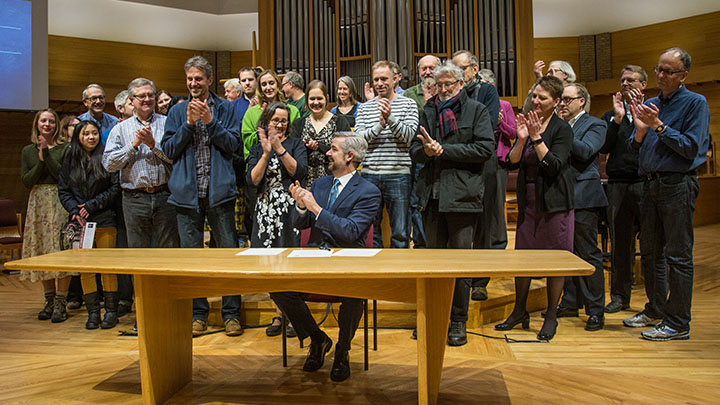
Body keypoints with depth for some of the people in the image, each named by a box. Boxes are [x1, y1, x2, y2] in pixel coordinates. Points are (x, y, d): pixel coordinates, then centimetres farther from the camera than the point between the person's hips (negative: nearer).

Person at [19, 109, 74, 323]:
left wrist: (47, 153, -11)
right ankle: (49, 300, 14)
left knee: (61, 250, -8)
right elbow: (26, 181, 3)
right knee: (41, 251, 4)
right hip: (38, 203, 4)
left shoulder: (64, 149, 2)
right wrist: (41, 160, -8)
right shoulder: (28, 151, 13)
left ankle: (61, 303, -3)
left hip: (60, 203, -4)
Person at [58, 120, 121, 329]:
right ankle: (93, 311, 12)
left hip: (104, 220, -3)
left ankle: (111, 310, 8)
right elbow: (63, 190, 11)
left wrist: (93, 205, -8)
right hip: (79, 221, 3)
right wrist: (74, 210, -5)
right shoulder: (70, 160, 12)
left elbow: (116, 187, -3)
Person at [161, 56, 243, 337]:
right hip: (187, 193, 2)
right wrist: (189, 123, -6)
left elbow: (233, 144, -1)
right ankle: (197, 313, 19)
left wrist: (210, 121, -10)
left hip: (219, 191, -2)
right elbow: (168, 150, 4)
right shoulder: (177, 112, 12)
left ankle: (231, 313, 12)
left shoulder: (225, 108, 8)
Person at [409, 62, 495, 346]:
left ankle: (458, 322, 14)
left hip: (462, 195, -4)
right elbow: (414, 150, 12)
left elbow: (486, 148, -9)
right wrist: (427, 150, -11)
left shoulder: (476, 110, 4)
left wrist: (443, 149, -11)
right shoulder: (428, 112, 17)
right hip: (432, 195, 4)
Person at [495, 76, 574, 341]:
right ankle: (519, 312, 24)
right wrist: (521, 139, -13)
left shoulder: (562, 129, -6)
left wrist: (537, 137, -20)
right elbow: (512, 163, 2)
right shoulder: (527, 123, 10)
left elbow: (553, 166, -17)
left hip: (554, 202, -5)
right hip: (528, 201, 5)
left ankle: (551, 317, 17)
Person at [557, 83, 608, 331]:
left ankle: (596, 310, 7)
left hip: (583, 197, -6)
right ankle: (571, 303, 24)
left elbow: (585, 151, -17)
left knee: (588, 254, -2)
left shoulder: (595, 125, 0)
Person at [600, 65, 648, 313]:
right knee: (619, 243, 7)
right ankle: (619, 296, 18)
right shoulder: (611, 116, 16)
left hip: (646, 183, -3)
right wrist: (617, 119, -6)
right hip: (618, 186, 3)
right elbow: (604, 148, 1)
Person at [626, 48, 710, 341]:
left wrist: (659, 126, -15)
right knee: (650, 251, 14)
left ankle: (678, 323, 6)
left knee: (678, 256, -3)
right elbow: (635, 151, 11)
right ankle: (656, 310, 29)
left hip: (677, 186, -7)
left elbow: (691, 148, -13)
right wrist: (640, 129, -7)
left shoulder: (695, 103, -4)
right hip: (651, 184, 7)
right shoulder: (649, 105, 13)